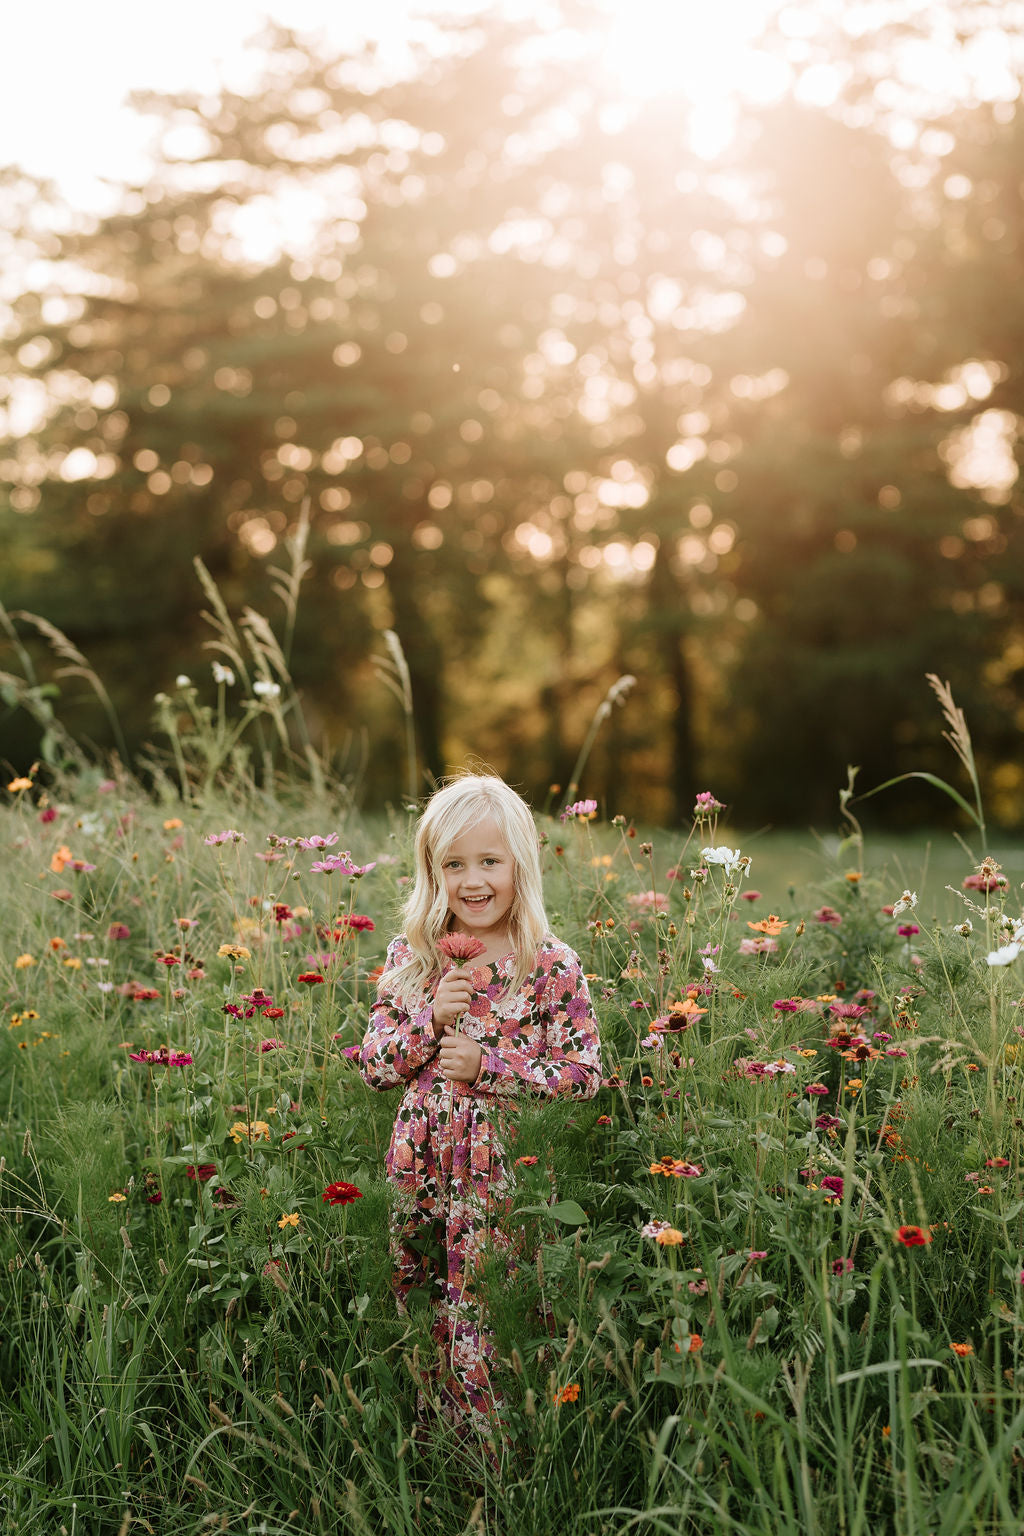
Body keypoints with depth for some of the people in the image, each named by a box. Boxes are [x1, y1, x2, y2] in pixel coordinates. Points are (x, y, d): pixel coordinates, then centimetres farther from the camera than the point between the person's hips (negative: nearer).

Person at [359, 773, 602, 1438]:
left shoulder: (552, 966, -8)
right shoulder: (409, 958, 3)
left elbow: (586, 1075, -9)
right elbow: (373, 1066, 3)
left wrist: (488, 1067, -18)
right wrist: (431, 1018, -14)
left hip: (505, 1180, -4)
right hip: (419, 1173, 4)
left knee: (486, 1331, 2)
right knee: (420, 1326, 15)